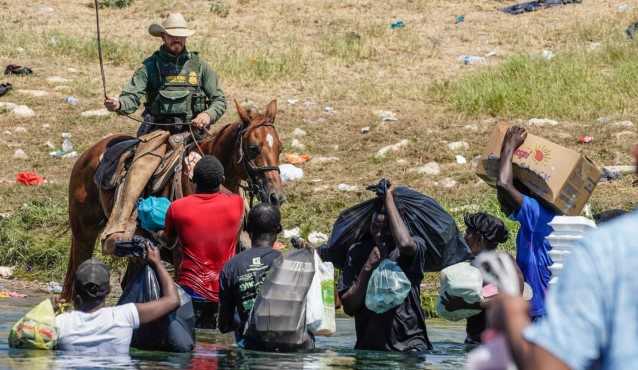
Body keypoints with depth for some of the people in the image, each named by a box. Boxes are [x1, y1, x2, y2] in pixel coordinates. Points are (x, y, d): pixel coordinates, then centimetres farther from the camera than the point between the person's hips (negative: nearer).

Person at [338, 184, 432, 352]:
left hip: (409, 344, -3)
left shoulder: (416, 247, 0)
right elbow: (348, 307, 3)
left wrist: (388, 198, -16)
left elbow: (405, 244, -28)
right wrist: (368, 268, -9)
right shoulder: (357, 253, 8)